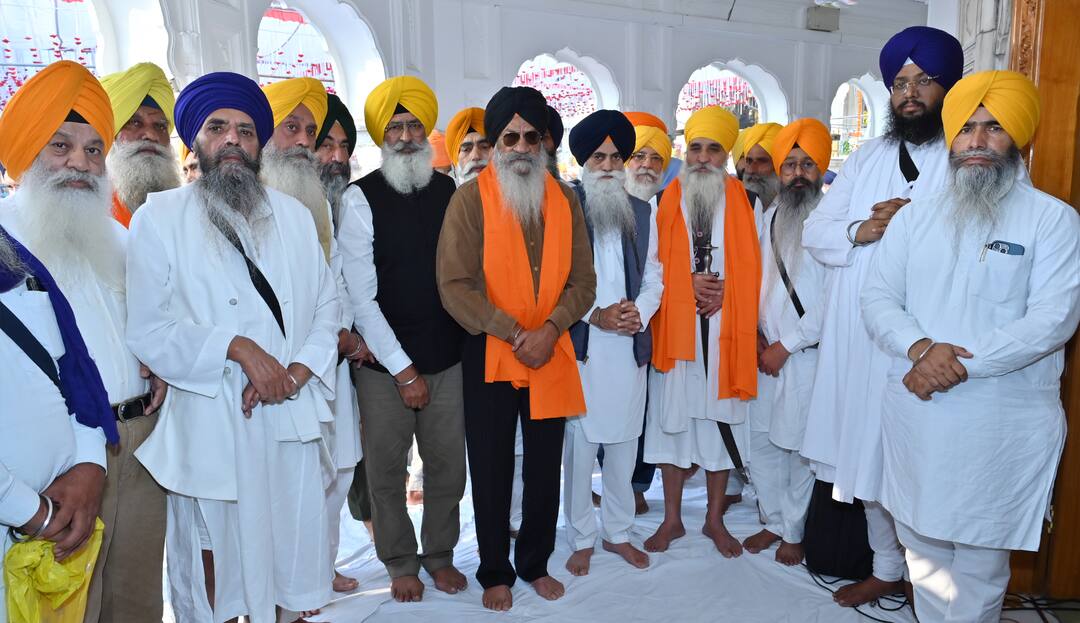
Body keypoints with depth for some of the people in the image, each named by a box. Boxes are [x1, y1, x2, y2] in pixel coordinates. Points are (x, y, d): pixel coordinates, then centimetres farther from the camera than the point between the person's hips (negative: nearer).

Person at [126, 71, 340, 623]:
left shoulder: (294, 215, 12)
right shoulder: (158, 218, 1)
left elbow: (326, 304, 8)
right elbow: (148, 330, -5)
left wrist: (299, 369, -8)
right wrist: (236, 348, -17)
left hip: (291, 417, 3)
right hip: (210, 422, -3)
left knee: (292, 555, 9)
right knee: (214, 562, 7)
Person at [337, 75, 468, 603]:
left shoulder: (449, 192, 5)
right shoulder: (361, 200, -6)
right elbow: (361, 298, -9)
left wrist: (471, 340, 0)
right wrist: (403, 370, -10)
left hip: (448, 359, 3)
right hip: (385, 365, -2)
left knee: (448, 466, 12)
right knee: (387, 471, 10)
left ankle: (440, 553, 34)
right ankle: (400, 561, 32)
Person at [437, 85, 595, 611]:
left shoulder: (564, 199, 5)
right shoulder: (470, 198, -7)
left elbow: (583, 280, 4)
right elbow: (454, 285, -13)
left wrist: (551, 328, -12)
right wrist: (512, 333, -16)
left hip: (552, 354, 3)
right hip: (489, 355, -3)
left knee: (545, 466, 13)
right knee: (491, 469, 9)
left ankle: (535, 563, 33)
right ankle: (495, 572, 28)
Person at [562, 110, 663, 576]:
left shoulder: (643, 212, 13)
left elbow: (654, 275, 13)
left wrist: (640, 311, -6)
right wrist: (594, 315, -14)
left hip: (630, 344, 4)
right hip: (580, 345, -4)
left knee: (624, 441, 11)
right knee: (580, 443, 0)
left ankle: (618, 532, 28)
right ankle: (581, 538, 18)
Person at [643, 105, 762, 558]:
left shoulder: (747, 204, 6)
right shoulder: (665, 202, 4)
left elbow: (756, 269, 6)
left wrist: (725, 288, -10)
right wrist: (688, 282, -10)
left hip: (727, 331, 0)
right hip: (674, 329, 0)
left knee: (722, 419, 7)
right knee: (672, 416, 6)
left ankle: (715, 517, 24)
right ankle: (672, 518, 22)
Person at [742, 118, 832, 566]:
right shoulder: (770, 217, 10)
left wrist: (786, 345, -12)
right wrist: (757, 334, 3)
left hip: (807, 355, -6)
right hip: (767, 351, 6)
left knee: (800, 446, 5)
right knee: (761, 438, 13)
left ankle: (795, 531, 24)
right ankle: (774, 521, 31)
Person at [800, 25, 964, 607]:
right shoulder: (866, 158, 15)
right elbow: (814, 232, 10)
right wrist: (861, 231, -8)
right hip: (857, 340, 5)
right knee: (869, 456, 13)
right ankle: (886, 567, 31)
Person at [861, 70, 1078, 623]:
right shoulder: (915, 216, 8)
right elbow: (877, 296, 1)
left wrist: (960, 364, -19)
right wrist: (921, 348, -17)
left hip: (1004, 424, -3)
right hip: (914, 415, 4)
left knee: (980, 556, 7)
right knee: (921, 545, 14)